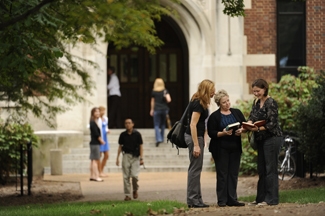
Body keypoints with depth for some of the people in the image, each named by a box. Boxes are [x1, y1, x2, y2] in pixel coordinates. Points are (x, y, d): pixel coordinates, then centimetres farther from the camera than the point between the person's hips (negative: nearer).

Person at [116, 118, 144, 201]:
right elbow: (120, 147, 12)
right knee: (126, 176, -1)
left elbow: (140, 146, 3)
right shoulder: (123, 135, 6)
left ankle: (135, 190, 14)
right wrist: (117, 158, 8)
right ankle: (127, 195, 6)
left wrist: (141, 158, -3)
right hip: (126, 156, 2)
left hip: (135, 157, -2)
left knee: (134, 175, -14)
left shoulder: (137, 134, 0)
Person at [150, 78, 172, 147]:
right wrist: (165, 96, 7)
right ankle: (162, 138, 27)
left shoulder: (154, 92, -1)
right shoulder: (165, 91, -1)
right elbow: (169, 100, -12)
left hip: (157, 110, -2)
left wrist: (152, 110, 20)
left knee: (156, 125, -1)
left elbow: (152, 101, 9)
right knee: (163, 124, 19)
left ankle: (158, 139, -19)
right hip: (164, 109, 2)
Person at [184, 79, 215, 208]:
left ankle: (196, 199, 16)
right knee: (195, 168, -7)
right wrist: (196, 145, -23)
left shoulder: (197, 102, 13)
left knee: (195, 169, 12)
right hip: (195, 137, -10)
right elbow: (193, 125, -21)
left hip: (196, 136, 10)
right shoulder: (198, 104, -16)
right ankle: (193, 200, -4)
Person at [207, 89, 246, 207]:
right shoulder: (214, 116, -3)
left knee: (233, 174, 5)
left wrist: (242, 130, -10)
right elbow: (211, 133, -7)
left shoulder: (237, 113, 9)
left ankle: (232, 199, 9)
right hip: (221, 149, -4)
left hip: (235, 148, 4)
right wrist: (223, 133, -22)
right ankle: (222, 200, 2)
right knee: (222, 174, -2)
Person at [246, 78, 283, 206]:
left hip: (272, 138, -9)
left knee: (270, 169, -7)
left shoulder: (271, 103, -12)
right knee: (261, 170, 11)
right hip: (261, 139, 9)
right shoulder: (257, 102, 13)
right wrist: (248, 124, -17)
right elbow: (252, 116, 5)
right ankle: (261, 198, 16)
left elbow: (271, 124, -17)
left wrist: (258, 128, -28)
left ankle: (271, 199, -4)